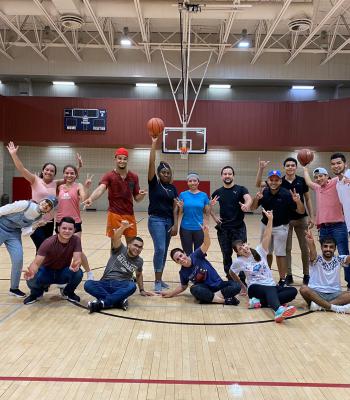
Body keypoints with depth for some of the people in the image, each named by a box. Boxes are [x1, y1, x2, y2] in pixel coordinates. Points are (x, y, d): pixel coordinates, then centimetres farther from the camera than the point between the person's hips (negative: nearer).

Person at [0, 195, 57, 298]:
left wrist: (35, 227, -22)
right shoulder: (25, 204, -25)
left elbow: (25, 231, -5)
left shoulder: (39, 218, -7)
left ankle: (14, 288, 12)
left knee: (18, 260, -6)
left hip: (14, 233, 5)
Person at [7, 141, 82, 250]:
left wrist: (79, 166, -1)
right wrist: (14, 154, -22)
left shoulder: (56, 183, 6)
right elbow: (22, 169, -14)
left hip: (49, 222, 5)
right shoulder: (35, 180, -4)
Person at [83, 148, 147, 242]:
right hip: (114, 215, -3)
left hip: (129, 215, 3)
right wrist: (91, 198, -45)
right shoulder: (109, 176, -5)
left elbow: (137, 198, 9)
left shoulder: (134, 177, 5)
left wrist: (142, 195, -15)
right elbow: (100, 189, -25)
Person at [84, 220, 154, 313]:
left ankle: (102, 302, -38)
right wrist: (123, 227, -39)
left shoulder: (139, 261, 11)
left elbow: (139, 275, 31)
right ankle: (119, 300, -37)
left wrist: (142, 290, 28)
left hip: (122, 285, 1)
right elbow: (116, 237, -19)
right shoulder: (120, 249, 2)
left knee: (132, 286, -36)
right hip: (106, 283, -1)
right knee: (88, 284, -32)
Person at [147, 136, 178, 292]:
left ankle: (159, 279, 21)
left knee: (164, 251, 9)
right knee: (160, 249, -15)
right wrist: (154, 143, -18)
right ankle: (157, 282, -8)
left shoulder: (173, 188, 10)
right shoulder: (154, 184, -2)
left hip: (169, 221, 5)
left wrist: (175, 224, -4)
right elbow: (151, 163, -13)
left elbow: (175, 207, 6)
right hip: (156, 220, -5)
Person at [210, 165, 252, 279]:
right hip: (223, 228, 3)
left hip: (239, 228, -3)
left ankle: (242, 278, 8)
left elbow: (249, 199, -23)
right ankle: (229, 278, 23)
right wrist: (214, 216, 4)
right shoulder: (218, 192, 7)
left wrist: (246, 205, -45)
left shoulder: (240, 189, -2)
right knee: (226, 254, 10)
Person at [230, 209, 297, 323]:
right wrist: (242, 285, 23)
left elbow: (266, 237, -11)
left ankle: (260, 301, -33)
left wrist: (270, 220, -23)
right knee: (270, 289, -37)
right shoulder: (239, 261, 1)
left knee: (293, 291, -22)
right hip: (255, 288, -4)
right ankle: (278, 310, -68)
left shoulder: (259, 252, 2)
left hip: (271, 287, 4)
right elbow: (231, 273, 21)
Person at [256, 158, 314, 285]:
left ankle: (306, 275, 22)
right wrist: (261, 168, -22)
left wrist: (311, 216, 1)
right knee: (287, 248, 7)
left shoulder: (302, 181, -1)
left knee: (304, 247, 8)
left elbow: (307, 199, 6)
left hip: (301, 218, 0)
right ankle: (289, 275, 18)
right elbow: (258, 184, -9)